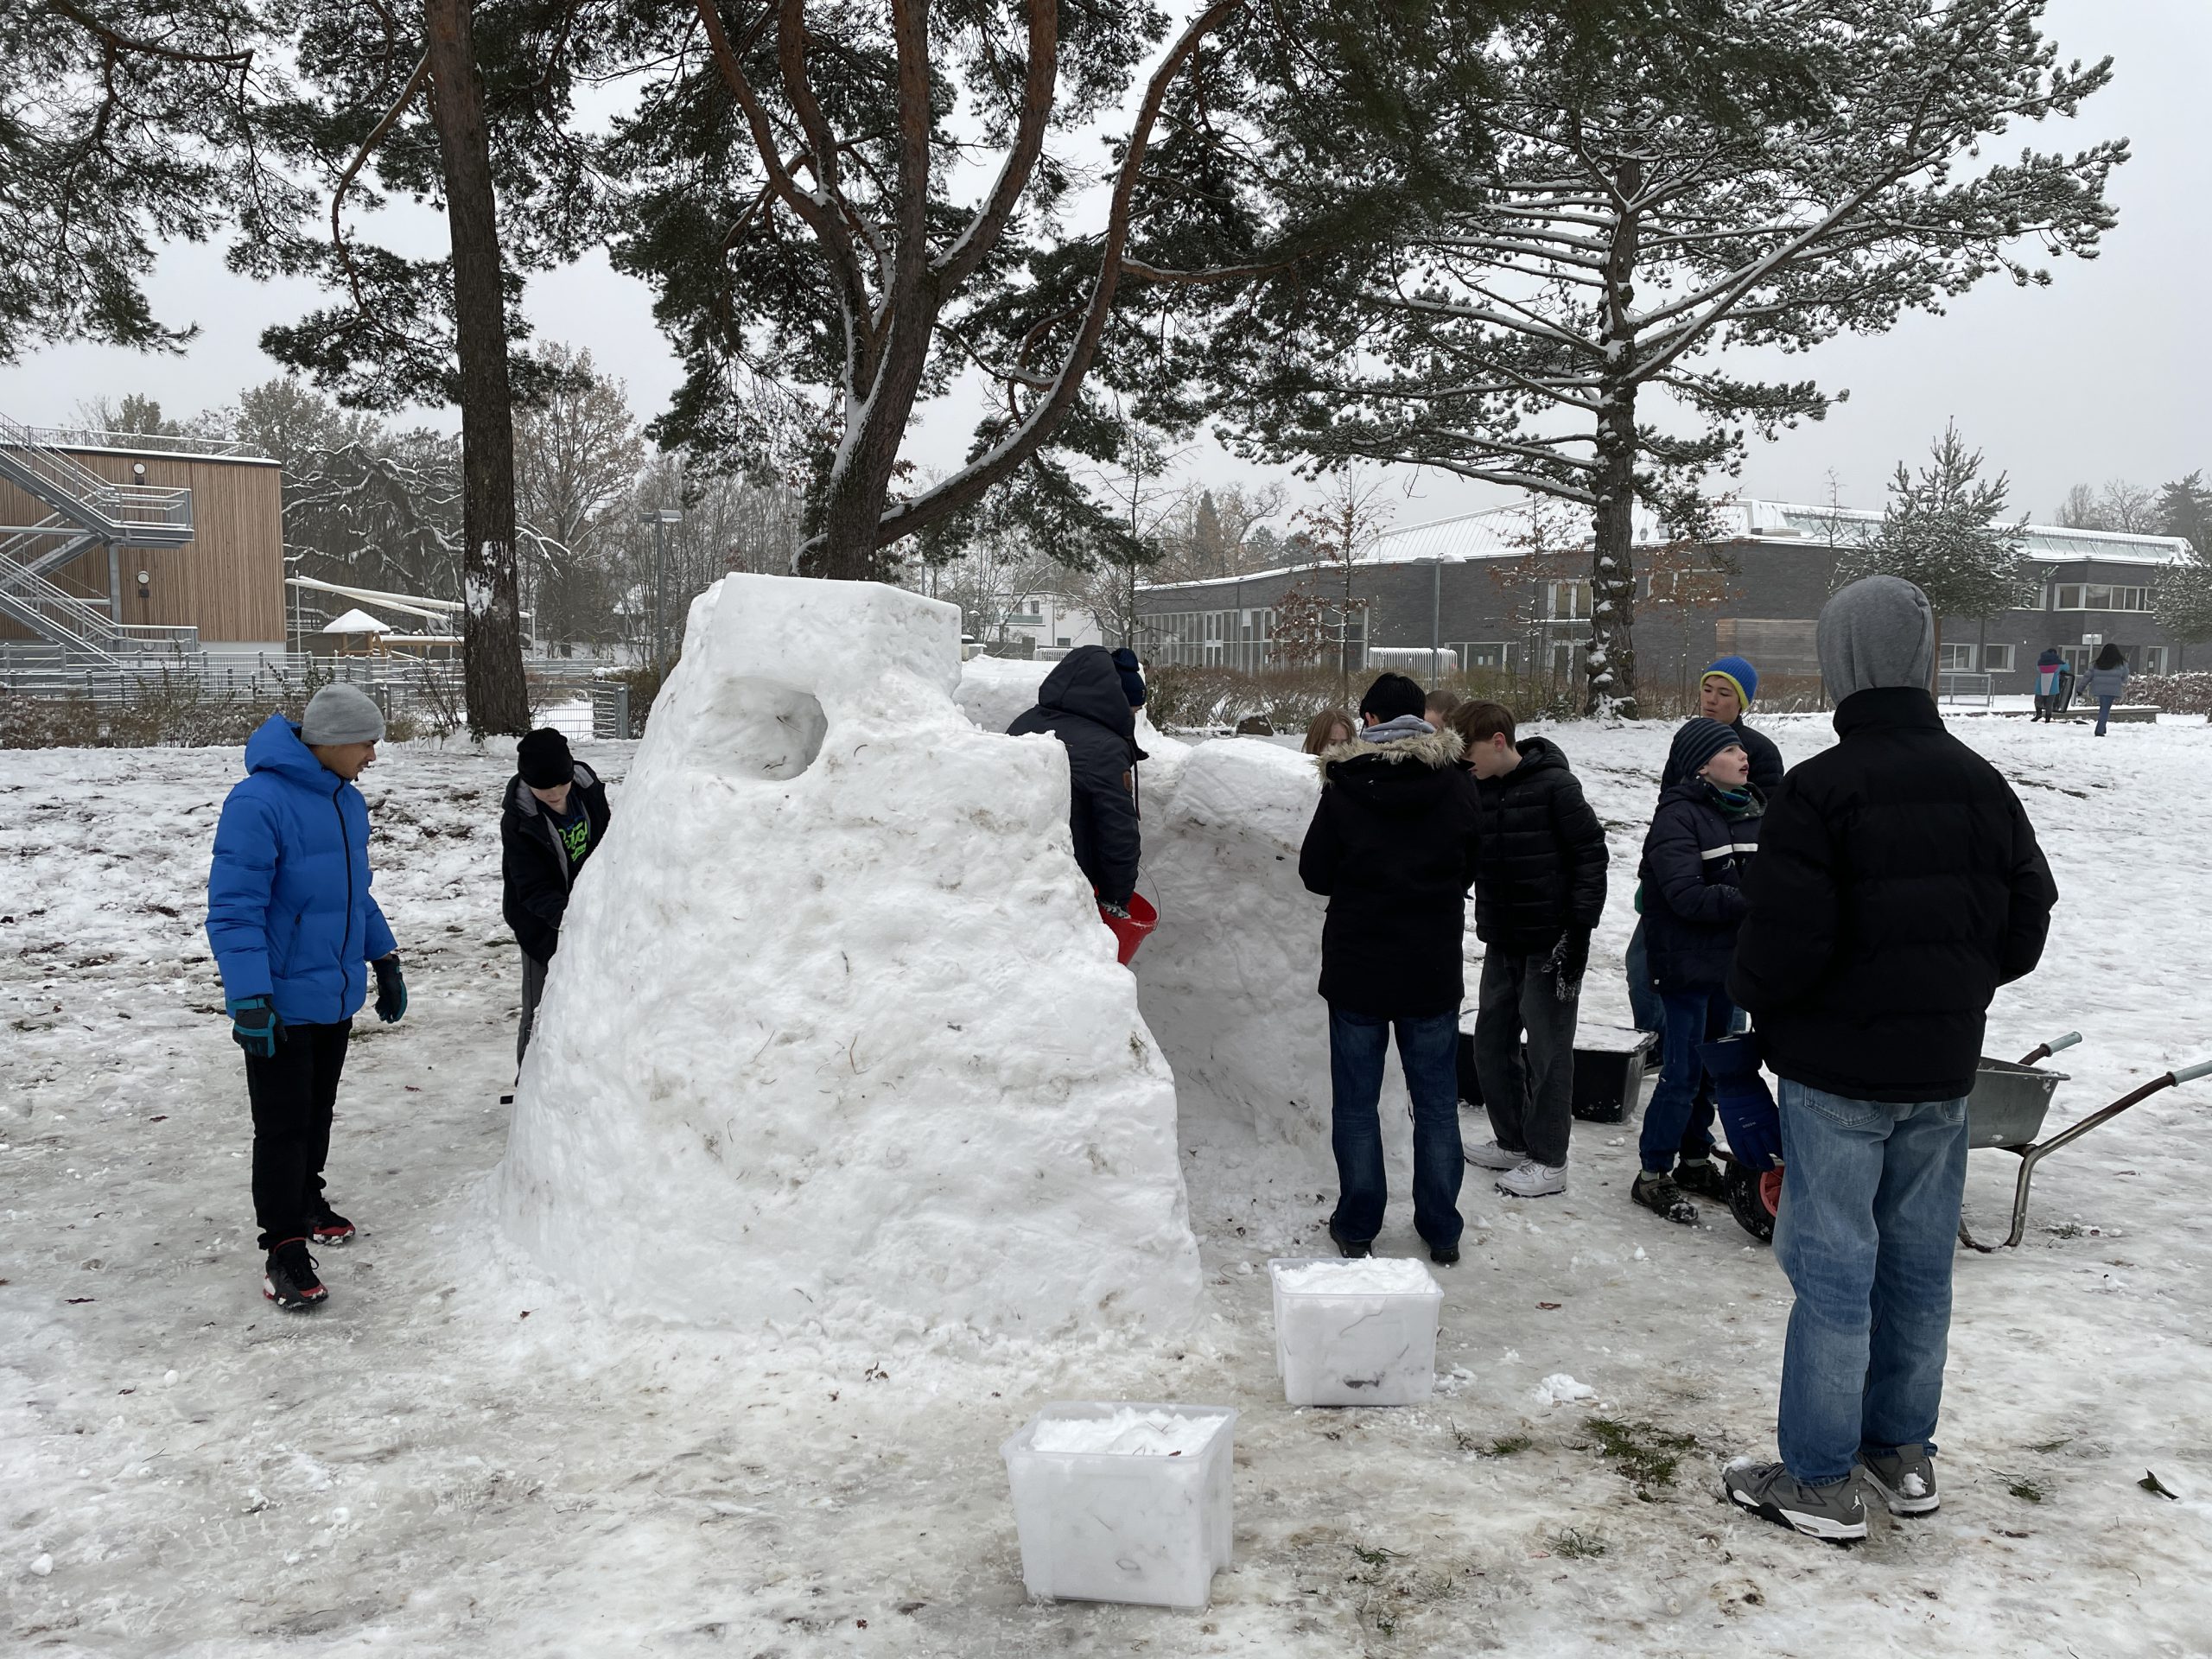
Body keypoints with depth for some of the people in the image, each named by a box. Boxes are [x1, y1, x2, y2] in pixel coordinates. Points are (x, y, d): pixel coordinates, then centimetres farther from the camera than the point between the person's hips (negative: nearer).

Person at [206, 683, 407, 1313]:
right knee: (283, 1126, -1)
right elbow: (233, 908, -22)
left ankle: (305, 1200, 39)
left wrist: (385, 960, 20)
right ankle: (284, 1249, 8)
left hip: (337, 997, 8)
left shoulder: (348, 801, 7)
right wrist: (249, 998, -25)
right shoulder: (258, 802, -20)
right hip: (282, 1005, -8)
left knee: (318, 1112, 21)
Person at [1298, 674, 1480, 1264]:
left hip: (1357, 968, -2)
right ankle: (1442, 1231, 19)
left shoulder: (1344, 788, -12)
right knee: (1437, 1103, 13)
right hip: (1434, 971, 2)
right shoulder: (1454, 784, -4)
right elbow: (1472, 866, 7)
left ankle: (1357, 1228, 15)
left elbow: (1315, 873, -4)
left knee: (1356, 1103, 9)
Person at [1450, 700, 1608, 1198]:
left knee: (1547, 1049, 1)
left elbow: (1591, 853, -13)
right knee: (1491, 1042, 13)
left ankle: (1548, 1160, 12)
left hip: (1550, 943, -7)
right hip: (1501, 942, 7)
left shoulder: (1554, 785, -14)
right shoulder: (1475, 789, 4)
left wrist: (1578, 928, -14)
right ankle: (1513, 1142, 28)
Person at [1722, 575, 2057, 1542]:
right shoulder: (1981, 784, 3)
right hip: (1943, 1068, 6)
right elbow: (2027, 924, 9)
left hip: (1837, 1071, -6)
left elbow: (1784, 941, -21)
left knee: (1832, 1266, 1)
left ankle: (1820, 1481, 9)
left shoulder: (1819, 789, -18)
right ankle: (1903, 1452, 29)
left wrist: (1750, 992, 0)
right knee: (1918, 1262, 16)